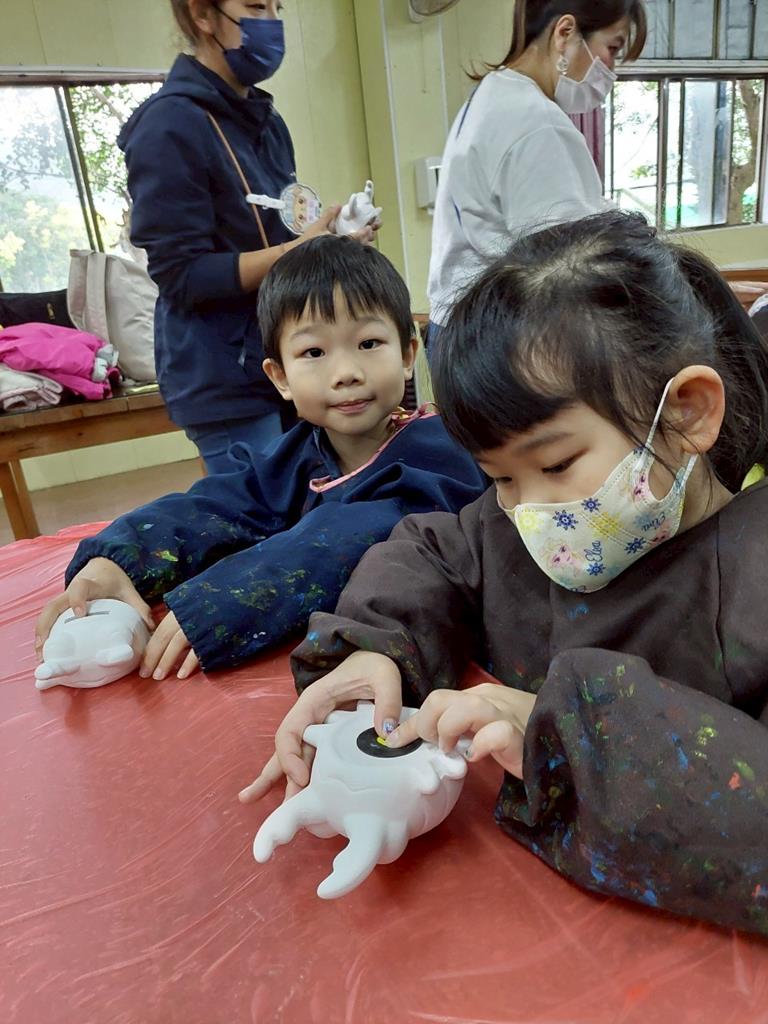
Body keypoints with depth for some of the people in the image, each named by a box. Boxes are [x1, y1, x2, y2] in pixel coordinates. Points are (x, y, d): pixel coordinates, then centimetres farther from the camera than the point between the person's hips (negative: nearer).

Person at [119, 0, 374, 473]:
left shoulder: (266, 121, 16)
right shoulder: (170, 126, -10)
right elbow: (182, 275, -15)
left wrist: (328, 233, -1)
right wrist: (302, 247, -23)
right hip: (226, 382, -7)